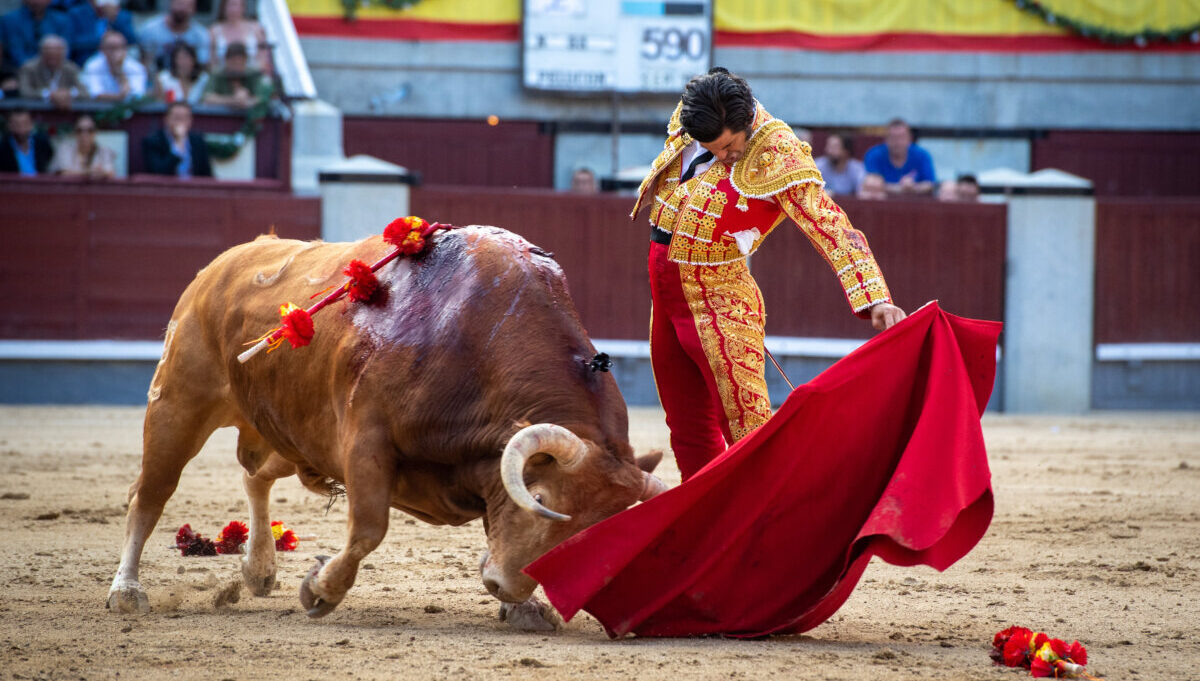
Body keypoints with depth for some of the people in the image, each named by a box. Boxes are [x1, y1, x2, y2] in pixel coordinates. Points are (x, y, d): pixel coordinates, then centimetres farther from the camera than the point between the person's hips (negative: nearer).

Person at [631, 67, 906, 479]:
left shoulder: (779, 155, -19)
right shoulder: (686, 119, -2)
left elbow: (831, 228, -26)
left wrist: (875, 299, -35)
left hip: (717, 298, -6)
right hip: (664, 287, 7)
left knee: (747, 426, -13)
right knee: (687, 427, 14)